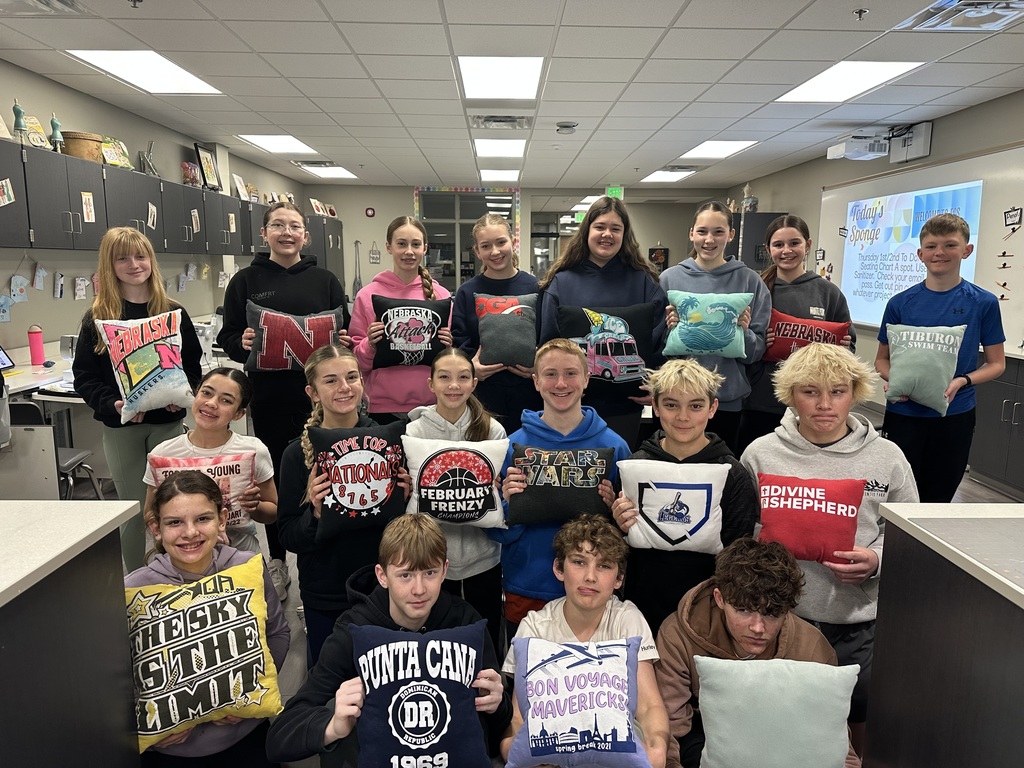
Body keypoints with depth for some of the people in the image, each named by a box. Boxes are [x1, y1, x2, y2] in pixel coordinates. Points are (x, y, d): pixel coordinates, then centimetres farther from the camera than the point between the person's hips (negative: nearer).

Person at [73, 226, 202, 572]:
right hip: (120, 427, -1)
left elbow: (193, 365, 7)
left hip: (167, 422, 1)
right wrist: (112, 404, -19)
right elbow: (85, 377, -2)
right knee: (134, 510, 7)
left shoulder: (173, 312, 4)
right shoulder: (98, 316, 0)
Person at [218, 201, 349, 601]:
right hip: (268, 396, 0)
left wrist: (343, 343, -11)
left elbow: (345, 333, 11)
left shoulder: (324, 280, 8)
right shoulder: (246, 281, 6)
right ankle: (277, 562, 25)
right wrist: (243, 343, -17)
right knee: (275, 477, 9)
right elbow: (228, 337, 4)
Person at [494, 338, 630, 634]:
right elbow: (498, 533, -1)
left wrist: (613, 510, -17)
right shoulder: (513, 446, -6)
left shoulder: (614, 446, -5)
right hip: (525, 594, 0)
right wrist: (509, 505, -20)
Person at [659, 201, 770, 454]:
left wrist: (743, 332, -15)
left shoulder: (749, 280, 1)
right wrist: (669, 329, -13)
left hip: (728, 398, 0)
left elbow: (756, 352, 3)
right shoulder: (670, 278, 1)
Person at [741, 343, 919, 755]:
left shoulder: (887, 457, 0)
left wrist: (877, 560, -13)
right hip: (782, 616, -1)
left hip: (862, 622, 1)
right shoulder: (760, 454, -3)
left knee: (872, 730, 17)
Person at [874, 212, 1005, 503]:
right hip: (903, 413, 0)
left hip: (955, 416, 0)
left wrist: (962, 381, -16)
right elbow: (882, 359, 6)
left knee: (938, 497, 13)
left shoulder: (984, 303, -3)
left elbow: (996, 363, 3)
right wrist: (892, 379, -15)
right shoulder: (900, 303, -1)